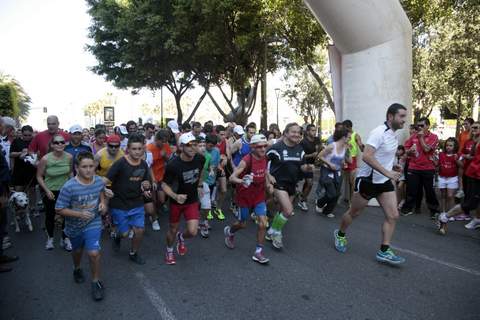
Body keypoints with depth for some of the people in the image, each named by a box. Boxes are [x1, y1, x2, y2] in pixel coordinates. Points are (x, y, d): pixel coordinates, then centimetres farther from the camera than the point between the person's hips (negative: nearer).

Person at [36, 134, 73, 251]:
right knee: (50, 216, 12)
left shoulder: (69, 157, -12)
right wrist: (47, 190, -14)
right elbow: (39, 176, -7)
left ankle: (65, 239, 26)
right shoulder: (45, 159, -18)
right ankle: (50, 238, 36)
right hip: (50, 191, -1)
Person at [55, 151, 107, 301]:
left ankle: (96, 282, 12)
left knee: (94, 253, -13)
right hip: (75, 226, 0)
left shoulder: (100, 181, -16)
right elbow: (59, 209, -19)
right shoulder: (69, 187, -28)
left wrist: (103, 203, -10)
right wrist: (80, 214, -30)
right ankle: (77, 269, 58)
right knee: (77, 250, 25)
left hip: (93, 224, 0)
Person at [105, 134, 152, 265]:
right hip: (119, 204, -4)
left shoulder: (144, 164, -1)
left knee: (139, 230, 2)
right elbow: (106, 180, -18)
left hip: (137, 204, 4)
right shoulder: (120, 163, -17)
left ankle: (133, 253, 31)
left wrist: (146, 185, -11)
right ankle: (117, 235, 42)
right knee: (124, 233, 3)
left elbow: (147, 182, 11)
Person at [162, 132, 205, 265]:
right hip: (176, 202, -2)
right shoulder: (173, 165, -27)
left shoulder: (200, 159, -15)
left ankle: (181, 237, 32)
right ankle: (169, 250, 46)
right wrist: (175, 196, -33)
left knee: (193, 232, -6)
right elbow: (164, 185, -17)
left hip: (193, 201, 2)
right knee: (173, 230, 14)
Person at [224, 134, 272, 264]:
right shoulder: (246, 161, -24)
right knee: (242, 224, 11)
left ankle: (258, 252, 12)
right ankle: (229, 231, 46)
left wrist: (268, 184, -3)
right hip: (245, 196, -4)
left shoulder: (265, 159, -5)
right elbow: (232, 177, -27)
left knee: (263, 223, -4)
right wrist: (242, 181, -48)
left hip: (259, 196, 5)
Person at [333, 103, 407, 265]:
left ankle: (384, 251, 8)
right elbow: (366, 156, -32)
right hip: (368, 180, -8)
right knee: (354, 213, 9)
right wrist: (387, 172, -33)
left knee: (393, 216, 0)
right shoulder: (379, 132, -20)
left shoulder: (393, 135, 8)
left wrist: (393, 168, 11)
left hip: (384, 182, 8)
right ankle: (340, 234, 35)